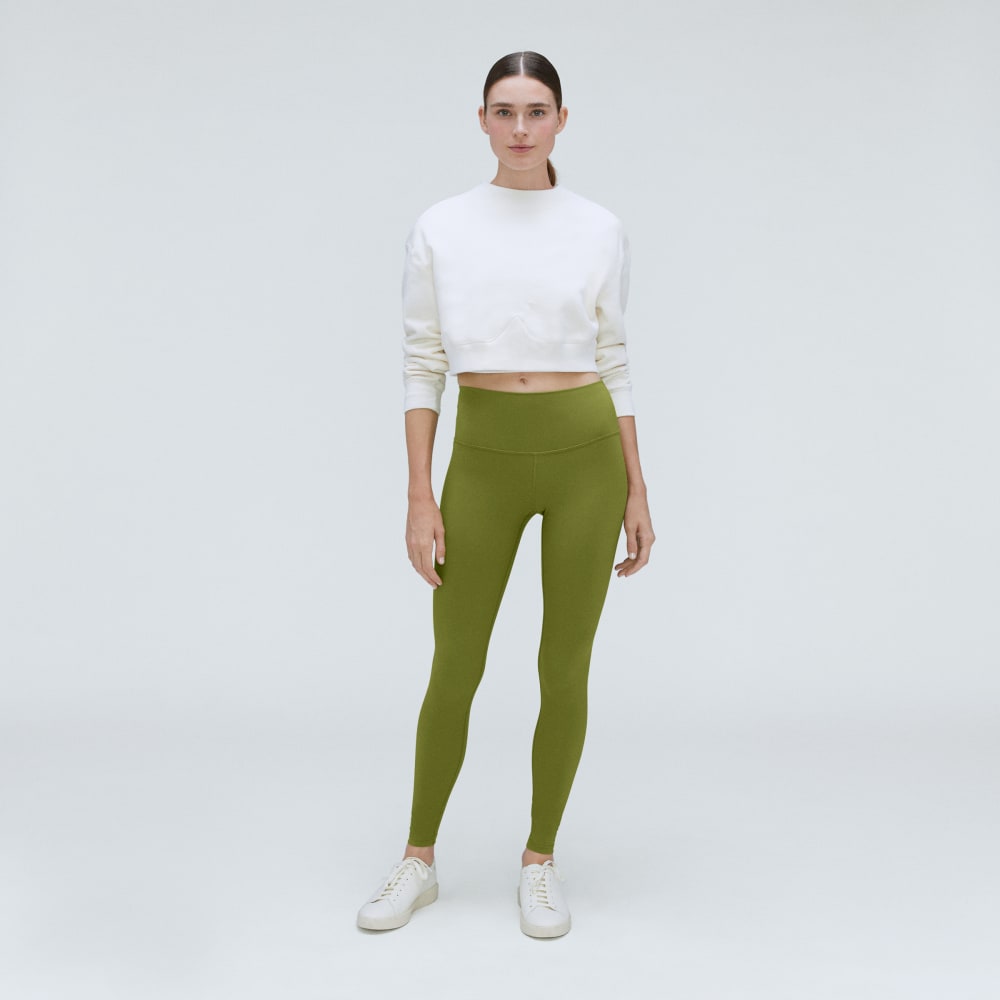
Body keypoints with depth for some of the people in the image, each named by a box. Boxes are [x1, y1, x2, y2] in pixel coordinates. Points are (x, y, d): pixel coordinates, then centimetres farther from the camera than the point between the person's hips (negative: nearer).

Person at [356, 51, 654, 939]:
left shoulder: (599, 229, 2)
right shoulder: (441, 229, 0)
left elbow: (613, 364, 6)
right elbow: (422, 368, 0)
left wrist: (636, 492, 4)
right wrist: (420, 498, -5)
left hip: (585, 456, 0)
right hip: (484, 463, 0)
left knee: (565, 672, 6)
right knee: (454, 671, 6)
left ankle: (541, 862, 24)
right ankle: (418, 862, 25)